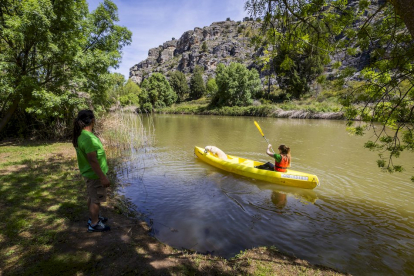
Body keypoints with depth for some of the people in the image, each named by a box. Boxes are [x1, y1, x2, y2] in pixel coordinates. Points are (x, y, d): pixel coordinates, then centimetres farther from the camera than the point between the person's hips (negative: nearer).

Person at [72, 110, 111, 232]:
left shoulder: (80, 135, 3)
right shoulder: (89, 138, -29)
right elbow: (92, 160, -29)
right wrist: (103, 177, -24)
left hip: (88, 172, 10)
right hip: (94, 174, -10)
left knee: (92, 197, 24)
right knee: (96, 199, 7)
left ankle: (94, 217, 42)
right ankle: (94, 224, 23)